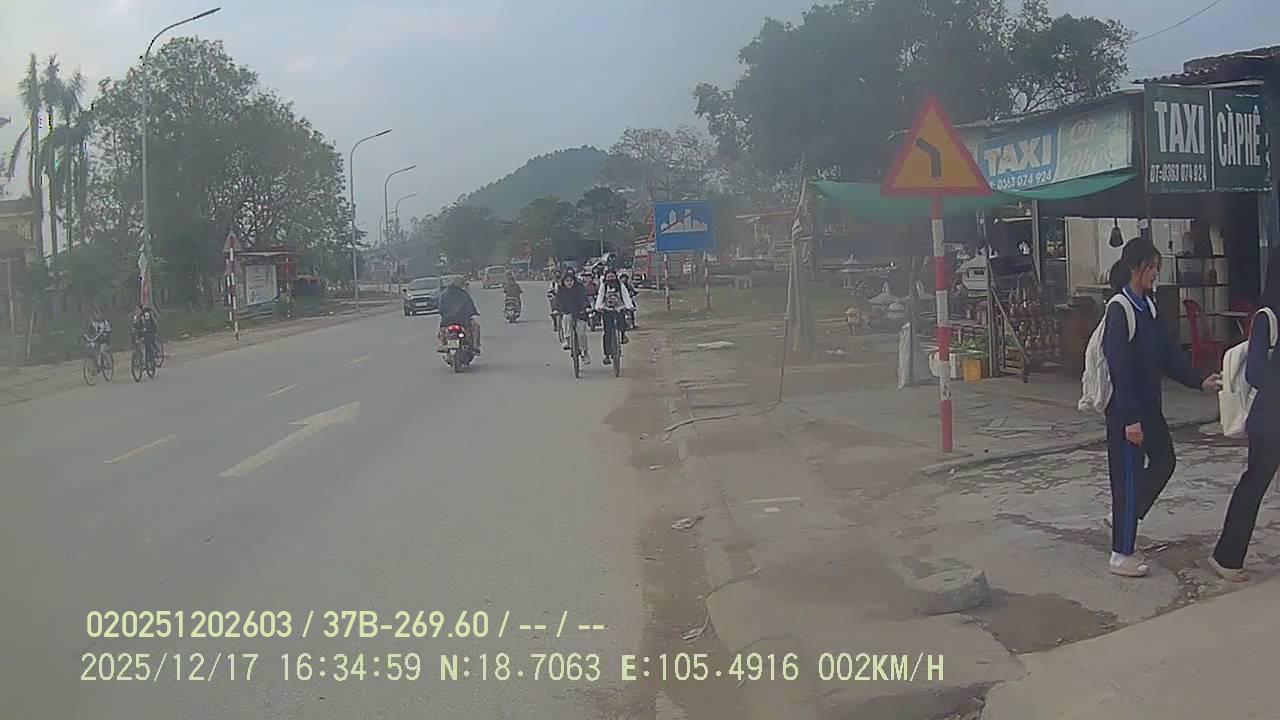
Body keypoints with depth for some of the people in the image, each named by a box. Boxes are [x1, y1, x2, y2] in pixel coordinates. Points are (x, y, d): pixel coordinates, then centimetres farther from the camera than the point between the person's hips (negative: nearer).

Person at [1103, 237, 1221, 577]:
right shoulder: (1119, 310, -18)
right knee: (1129, 476, -1)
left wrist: (1199, 380, 2)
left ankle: (1123, 517, 35)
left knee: (1164, 461, 18)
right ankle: (1122, 554, 10)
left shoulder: (1147, 305, 8)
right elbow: (1120, 367, -22)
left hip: (1149, 405, 9)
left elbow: (1167, 352, 12)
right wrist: (1130, 418, -23)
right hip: (1126, 410, -9)